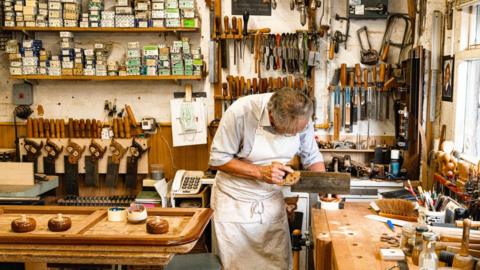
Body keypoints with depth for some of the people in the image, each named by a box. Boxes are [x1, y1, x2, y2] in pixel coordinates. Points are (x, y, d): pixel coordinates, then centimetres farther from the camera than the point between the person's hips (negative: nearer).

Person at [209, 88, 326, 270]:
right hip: (234, 201, -3)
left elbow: (312, 157, 2)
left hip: (272, 200, 3)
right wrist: (260, 172, -26)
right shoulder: (240, 112, -26)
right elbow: (218, 159, -17)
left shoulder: (302, 118, -13)